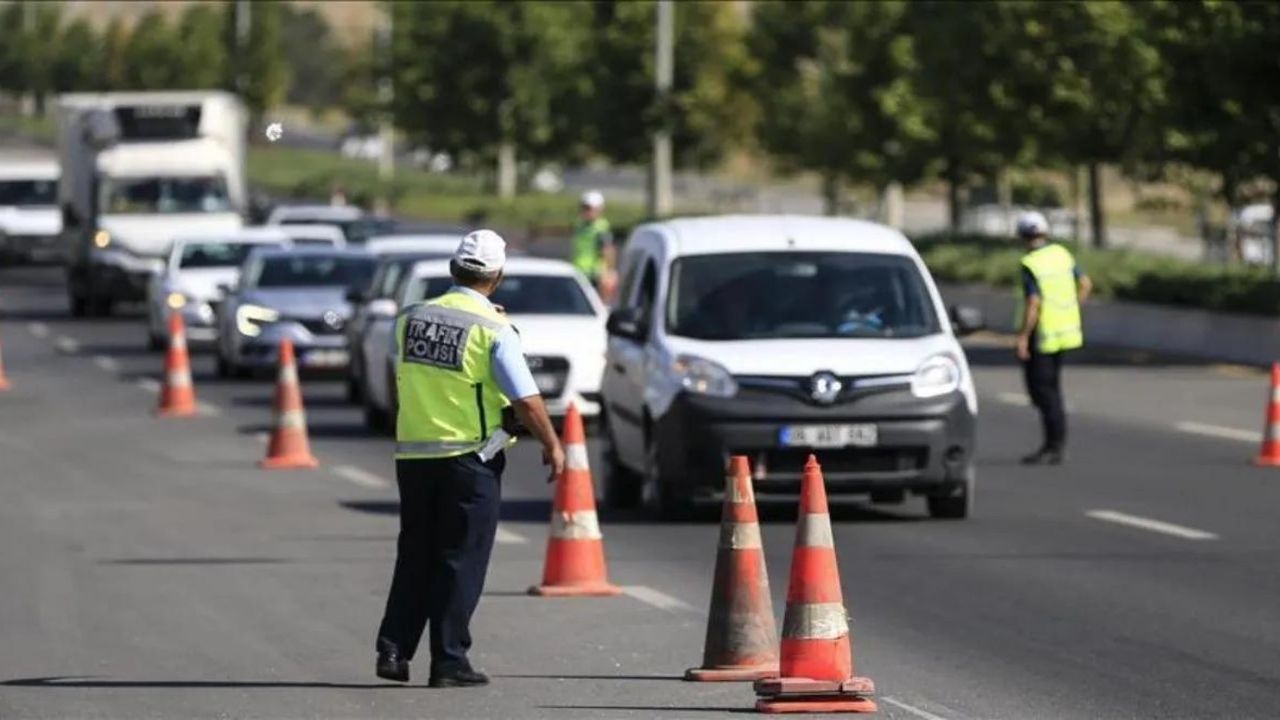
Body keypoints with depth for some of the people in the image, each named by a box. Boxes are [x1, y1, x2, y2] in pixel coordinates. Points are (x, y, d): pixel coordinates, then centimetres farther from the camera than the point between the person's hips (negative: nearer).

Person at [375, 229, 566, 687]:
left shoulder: (411, 319, 4)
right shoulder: (493, 330, -12)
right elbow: (526, 400, -11)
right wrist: (552, 446, 1)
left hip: (412, 454, 5)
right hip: (468, 457, -5)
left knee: (415, 555, 14)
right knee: (461, 560, 2)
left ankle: (394, 649, 8)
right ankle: (448, 661, 1)